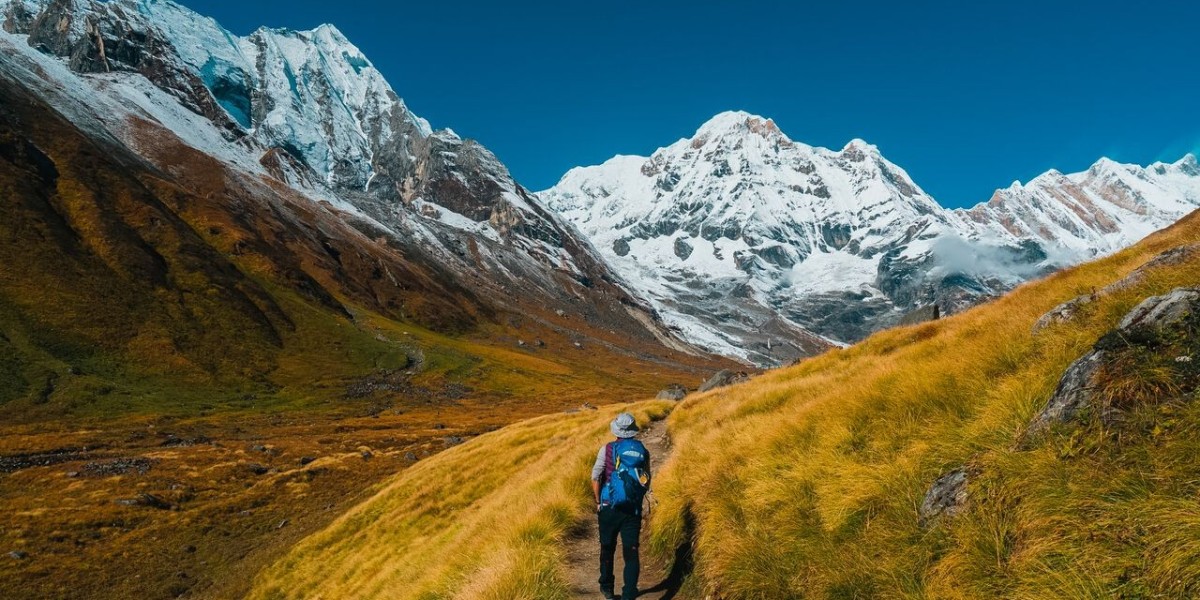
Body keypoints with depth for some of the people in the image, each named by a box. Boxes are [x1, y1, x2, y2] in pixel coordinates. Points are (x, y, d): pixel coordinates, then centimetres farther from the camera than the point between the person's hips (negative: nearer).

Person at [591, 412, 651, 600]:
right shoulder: (643, 451, 2)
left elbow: (595, 477, -8)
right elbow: (647, 481, 8)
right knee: (631, 553, 4)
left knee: (607, 549, 17)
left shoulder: (607, 449, -6)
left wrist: (598, 502, 4)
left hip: (609, 508, -1)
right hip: (634, 510, 1)